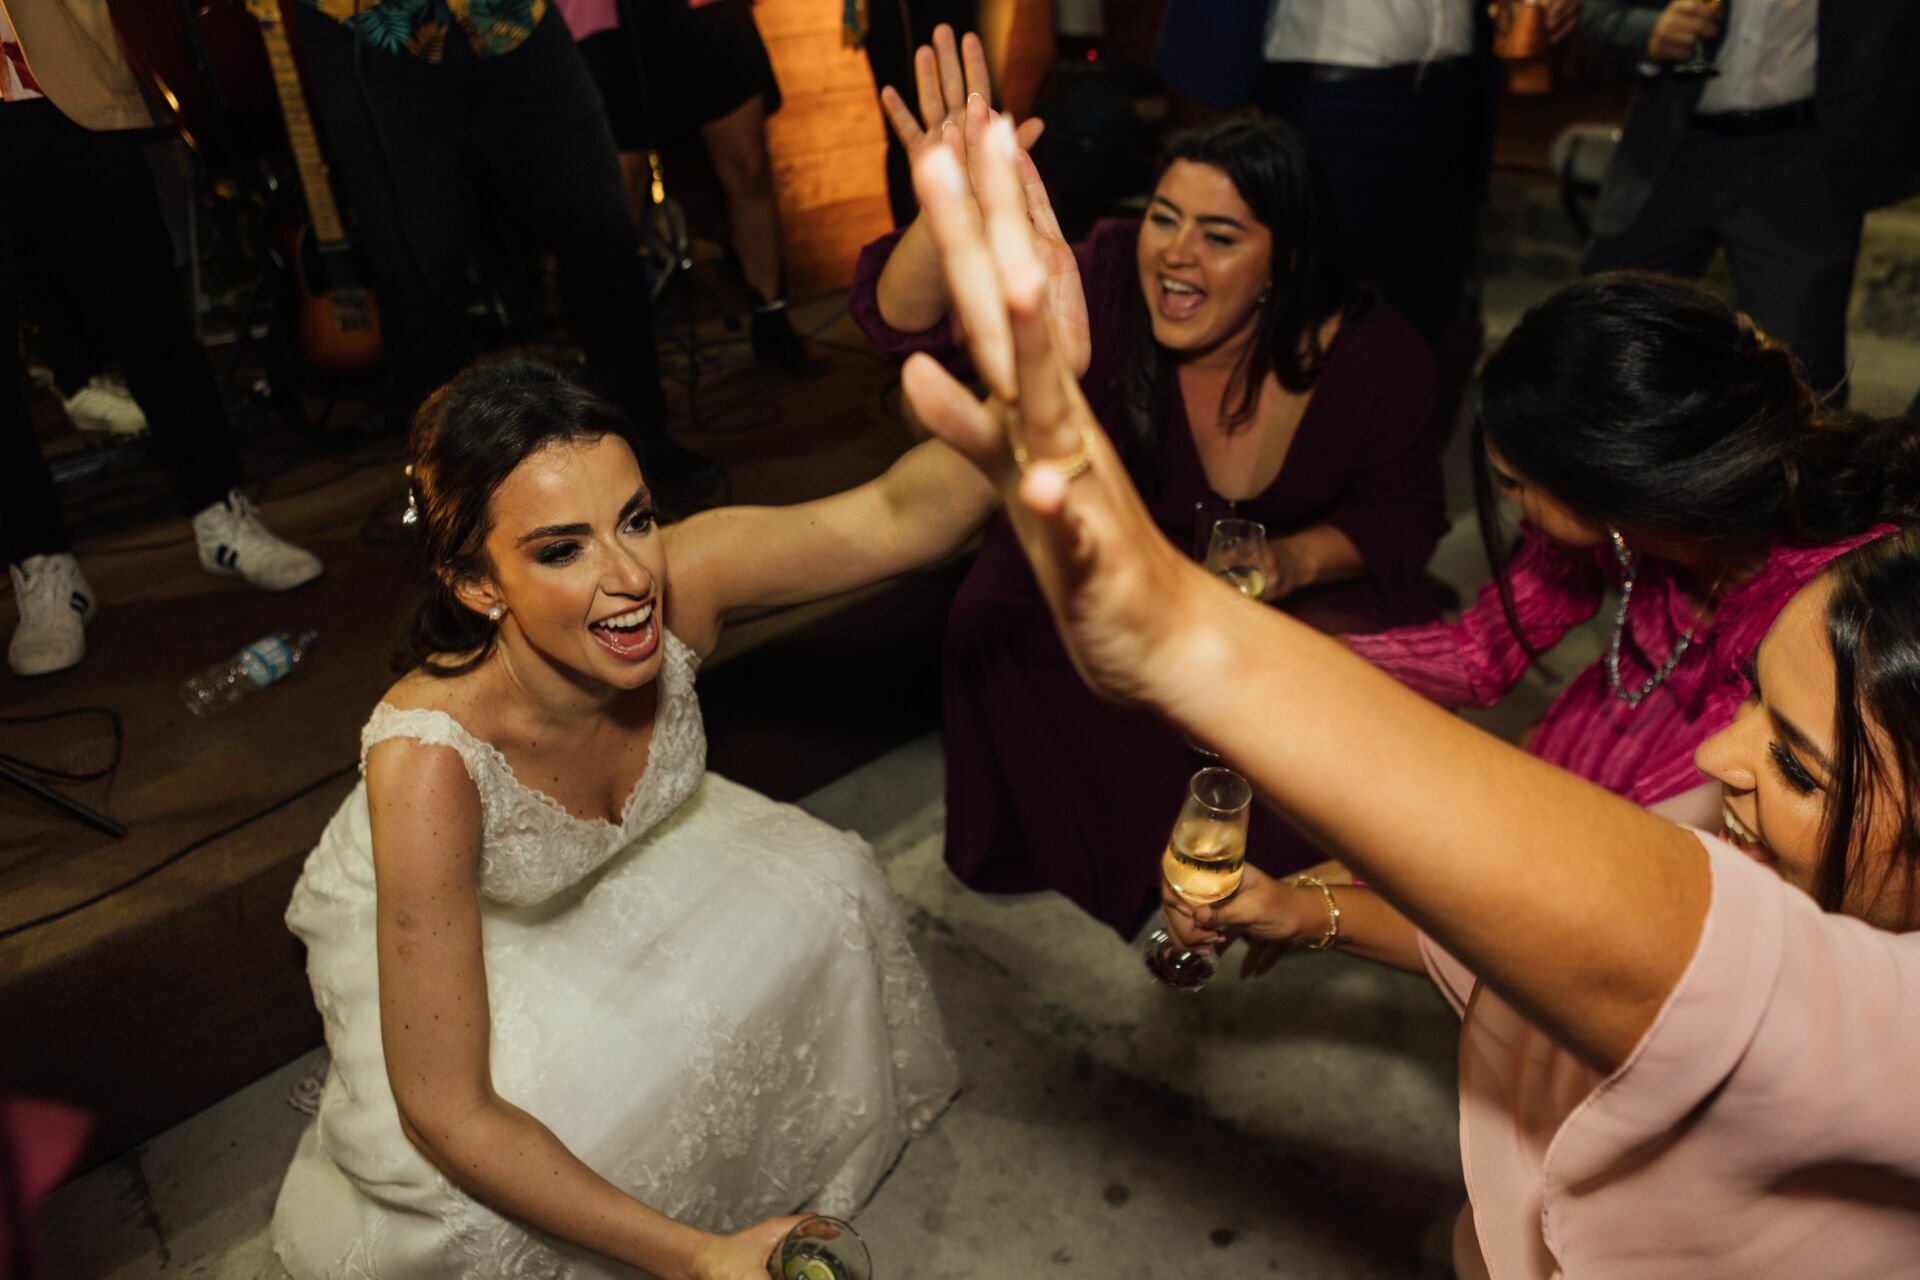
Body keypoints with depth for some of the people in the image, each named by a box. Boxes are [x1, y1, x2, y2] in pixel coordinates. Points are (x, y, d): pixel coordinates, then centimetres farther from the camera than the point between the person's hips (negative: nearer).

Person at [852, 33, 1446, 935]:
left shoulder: (1374, 360, -20)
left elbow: (1402, 514, -6)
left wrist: (1296, 560, -28)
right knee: (995, 625, -29)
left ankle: (1280, 858, 9)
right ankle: (1098, 846, 1)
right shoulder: (1103, 288, -26)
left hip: (1300, 579, 1)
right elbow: (905, 319, -35)